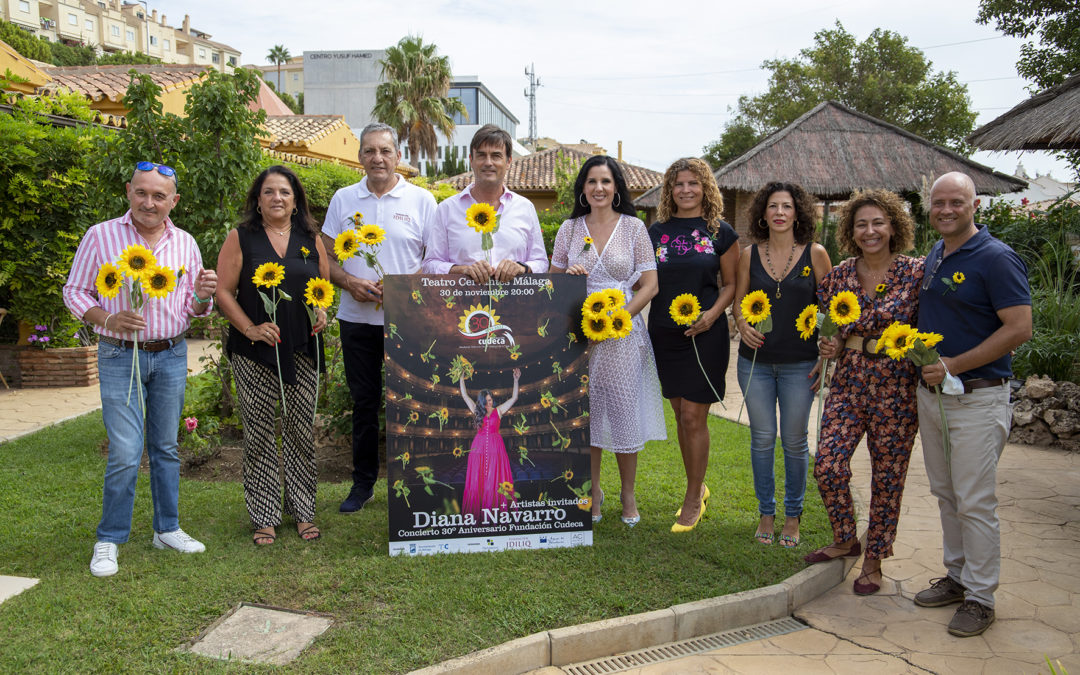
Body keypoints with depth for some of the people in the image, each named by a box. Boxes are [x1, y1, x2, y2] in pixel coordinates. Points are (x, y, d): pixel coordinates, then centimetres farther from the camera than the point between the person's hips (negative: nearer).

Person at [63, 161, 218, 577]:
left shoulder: (185, 243, 7)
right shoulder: (100, 236, -3)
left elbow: (194, 309, 12)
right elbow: (74, 292, 1)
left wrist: (202, 295, -12)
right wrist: (109, 320, -17)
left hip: (172, 356, 3)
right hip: (119, 357, -3)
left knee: (165, 448, 11)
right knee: (125, 454, -7)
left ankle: (168, 529, 24)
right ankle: (109, 541, 9)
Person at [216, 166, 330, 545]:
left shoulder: (310, 239, 10)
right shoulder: (240, 239, 1)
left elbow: (324, 284, 18)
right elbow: (224, 291, -2)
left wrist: (321, 311, -2)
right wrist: (251, 329, -13)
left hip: (302, 350, 2)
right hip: (254, 352, -2)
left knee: (302, 429, 6)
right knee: (259, 433, 4)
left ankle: (303, 512, 20)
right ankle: (264, 517, 16)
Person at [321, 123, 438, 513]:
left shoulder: (421, 200, 1)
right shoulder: (343, 200, 8)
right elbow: (325, 257, 9)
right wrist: (349, 282, -10)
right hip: (356, 318, 3)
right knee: (364, 401, 11)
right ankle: (363, 483, 24)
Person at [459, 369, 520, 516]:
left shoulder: (498, 411, 7)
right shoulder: (477, 411, 10)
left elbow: (514, 398, 5)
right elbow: (465, 396, 13)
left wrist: (516, 380, -1)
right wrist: (461, 380, 12)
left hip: (495, 447, -1)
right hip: (479, 447, 1)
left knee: (496, 479, -2)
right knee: (478, 478, 0)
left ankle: (497, 507, -1)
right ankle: (478, 508, 2)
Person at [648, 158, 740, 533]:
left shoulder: (721, 233, 1)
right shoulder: (656, 231, 8)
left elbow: (731, 283, 4)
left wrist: (712, 313, -13)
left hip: (705, 334, -3)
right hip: (664, 333, 3)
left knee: (693, 416, -3)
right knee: (680, 414, 11)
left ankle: (693, 498, 11)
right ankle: (698, 486, 29)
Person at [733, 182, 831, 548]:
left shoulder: (815, 253, -2)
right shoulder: (750, 254, 3)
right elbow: (739, 300, 10)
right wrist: (742, 323, -12)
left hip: (800, 363, -1)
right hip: (756, 360, 2)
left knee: (795, 441, 7)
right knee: (762, 438, 8)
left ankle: (793, 515, 24)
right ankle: (766, 513, 24)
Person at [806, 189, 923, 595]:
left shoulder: (916, 273, -5)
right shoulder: (839, 276, 4)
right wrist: (830, 347, -7)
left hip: (897, 390, -2)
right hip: (848, 385, 3)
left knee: (887, 477, 7)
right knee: (828, 466, -8)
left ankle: (873, 561, 25)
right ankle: (844, 540, 19)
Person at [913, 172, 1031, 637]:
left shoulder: (996, 259, -13)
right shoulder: (933, 257, 11)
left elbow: (1019, 329, -17)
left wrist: (953, 365, -19)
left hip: (976, 398, -8)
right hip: (931, 393, 8)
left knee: (975, 502, -1)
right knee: (945, 493, 16)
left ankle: (980, 597, 11)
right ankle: (957, 576, 30)